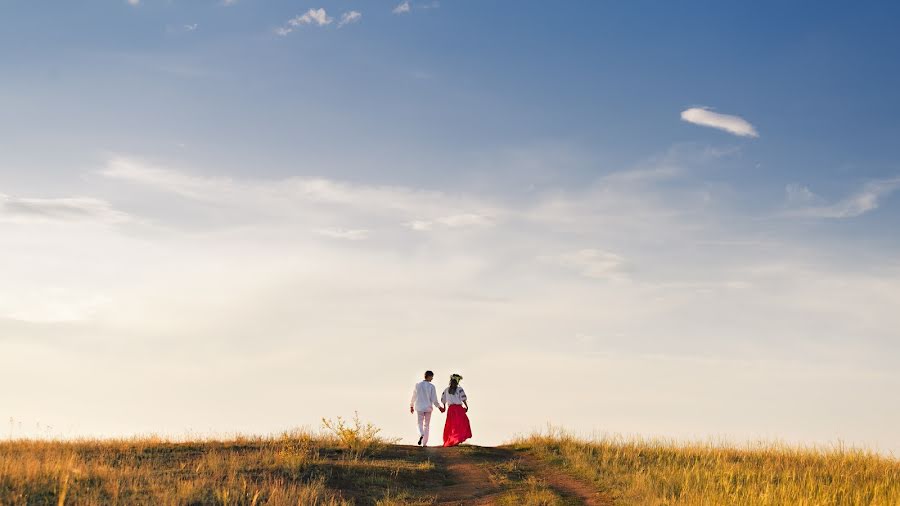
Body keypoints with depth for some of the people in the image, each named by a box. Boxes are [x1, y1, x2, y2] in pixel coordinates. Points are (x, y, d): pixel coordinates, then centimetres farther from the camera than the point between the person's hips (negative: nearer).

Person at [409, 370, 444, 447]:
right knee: (426, 425, 10)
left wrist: (411, 406, 18)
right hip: (428, 408, -1)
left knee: (420, 423, 10)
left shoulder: (417, 385, -2)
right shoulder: (431, 386, -8)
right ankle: (424, 443, 8)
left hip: (419, 407, 1)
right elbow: (434, 399, -9)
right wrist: (439, 407, 4)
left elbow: (414, 397, 4)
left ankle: (421, 435, -22)